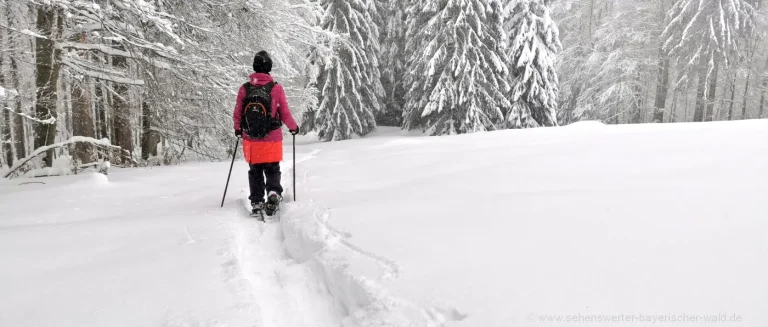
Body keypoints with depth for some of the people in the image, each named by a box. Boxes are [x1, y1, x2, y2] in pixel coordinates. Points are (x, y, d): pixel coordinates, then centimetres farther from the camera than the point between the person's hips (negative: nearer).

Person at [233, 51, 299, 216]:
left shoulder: (244, 89, -4)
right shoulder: (276, 88, -11)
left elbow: (237, 114, 3)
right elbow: (285, 114, -7)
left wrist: (238, 129, 22)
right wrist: (293, 127, 12)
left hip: (250, 139, 2)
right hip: (272, 139, -2)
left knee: (255, 172, 15)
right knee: (272, 170, 12)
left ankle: (256, 202, 16)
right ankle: (274, 193, -10)